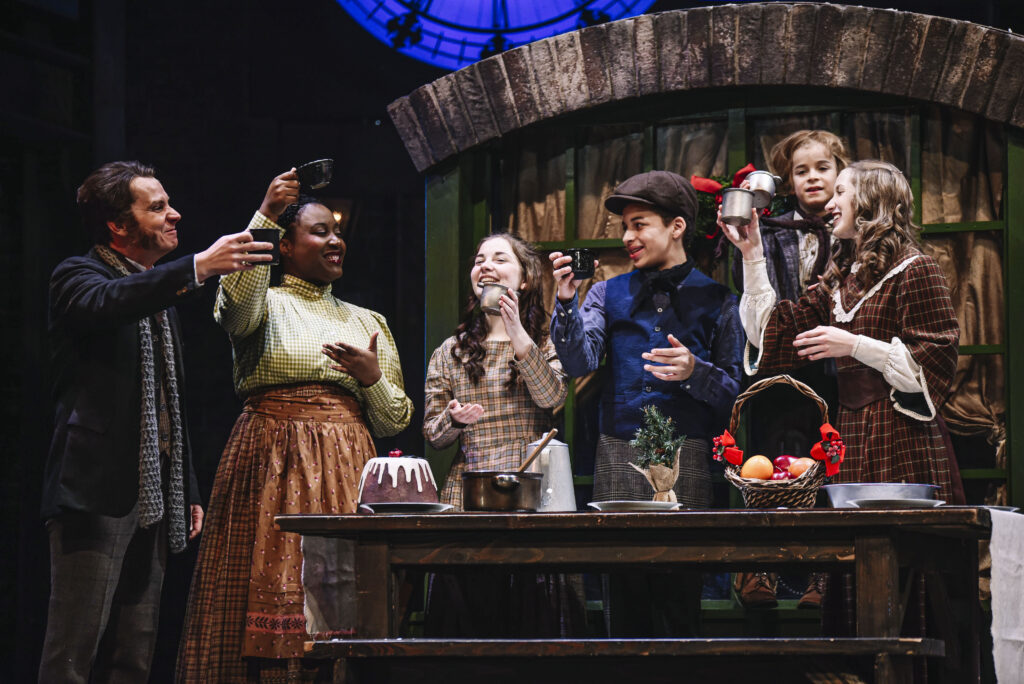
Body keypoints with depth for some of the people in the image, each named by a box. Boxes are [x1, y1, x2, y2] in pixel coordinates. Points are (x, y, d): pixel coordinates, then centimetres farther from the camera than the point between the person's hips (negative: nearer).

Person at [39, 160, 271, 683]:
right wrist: (198, 268, -35)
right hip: (98, 493, -8)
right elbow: (103, 303, -28)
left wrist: (188, 492, 22)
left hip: (153, 498, 8)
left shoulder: (162, 295, 23)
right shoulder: (76, 276, -2)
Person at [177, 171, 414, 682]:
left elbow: (394, 420, 19)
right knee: (269, 593, -11)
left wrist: (373, 377, -2)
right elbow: (235, 300, -19)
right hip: (272, 467, -3)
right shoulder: (265, 304, 8)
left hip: (345, 474, 3)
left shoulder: (368, 323, 21)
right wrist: (265, 216, -25)